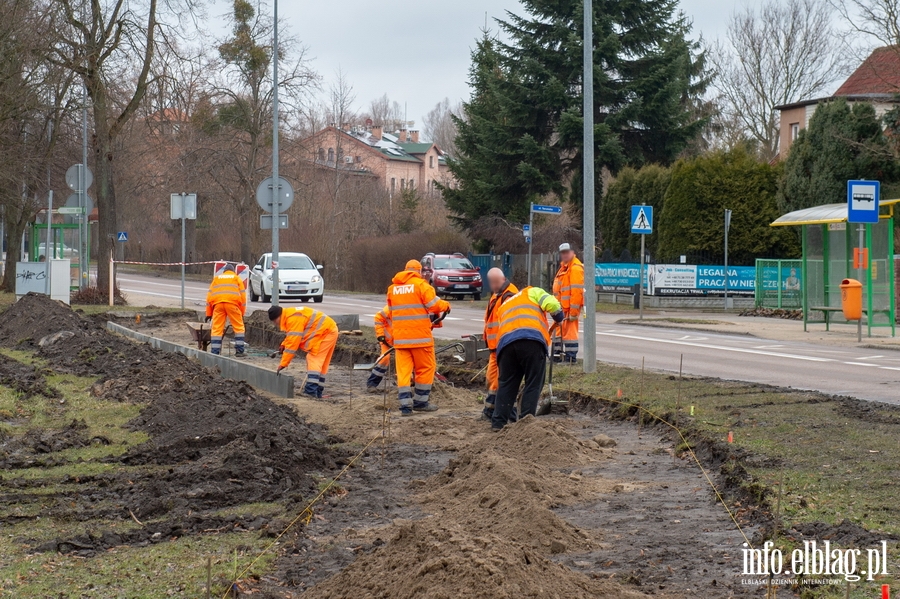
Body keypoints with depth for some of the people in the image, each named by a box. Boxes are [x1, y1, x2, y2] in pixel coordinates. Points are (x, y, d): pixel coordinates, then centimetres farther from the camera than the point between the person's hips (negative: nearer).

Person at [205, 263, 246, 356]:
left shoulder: (216, 278, 28)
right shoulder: (236, 278, 22)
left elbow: (209, 295, 21)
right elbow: (242, 295, 13)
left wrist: (208, 313, 21)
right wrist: (242, 313, 15)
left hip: (217, 304, 2)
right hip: (232, 303, -2)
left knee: (216, 329, 2)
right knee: (239, 327, 9)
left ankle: (214, 353, -2)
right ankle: (239, 351, 5)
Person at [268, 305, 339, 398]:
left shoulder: (293, 318, -23)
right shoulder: (290, 316, 11)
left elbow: (293, 342, -24)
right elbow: (292, 337, 23)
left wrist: (283, 363, -21)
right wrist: (284, 345, 2)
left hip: (326, 331, -11)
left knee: (314, 359, -14)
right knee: (321, 363, 12)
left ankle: (311, 390, -22)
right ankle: (317, 392, 15)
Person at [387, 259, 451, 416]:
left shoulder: (392, 288, 12)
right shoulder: (420, 284, -6)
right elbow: (433, 304, -12)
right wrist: (446, 306, 8)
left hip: (400, 337, 5)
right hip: (419, 335, -4)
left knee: (403, 370, 4)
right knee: (426, 368, 9)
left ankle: (405, 405, -3)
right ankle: (421, 402, 11)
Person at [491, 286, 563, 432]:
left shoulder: (504, 306, 40)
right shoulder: (532, 292, 26)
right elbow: (551, 304, 7)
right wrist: (559, 319, 26)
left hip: (505, 341, 4)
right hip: (532, 339, -4)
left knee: (506, 384, 14)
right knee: (533, 385, 3)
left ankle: (498, 423, 11)